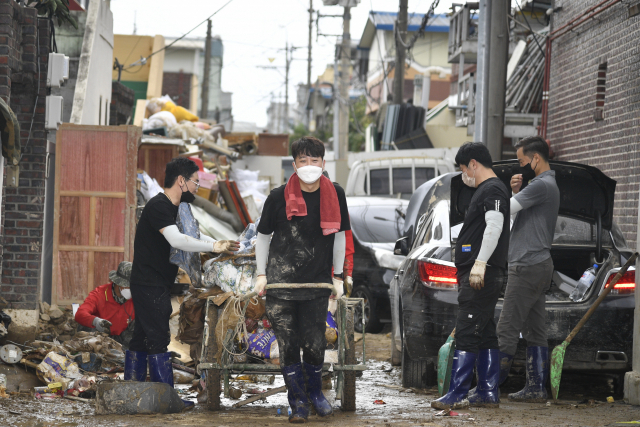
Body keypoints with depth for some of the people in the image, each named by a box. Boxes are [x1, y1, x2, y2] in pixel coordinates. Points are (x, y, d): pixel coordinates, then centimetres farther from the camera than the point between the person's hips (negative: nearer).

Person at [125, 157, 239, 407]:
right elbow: (176, 240, -30)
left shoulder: (172, 208, 15)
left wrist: (220, 244, 10)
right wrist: (215, 247, -28)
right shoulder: (158, 206, -18)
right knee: (158, 339, -10)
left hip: (157, 285, 11)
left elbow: (191, 235, 25)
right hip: (150, 285, -11)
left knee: (141, 339, 11)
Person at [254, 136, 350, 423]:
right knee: (288, 345, -1)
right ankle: (298, 402, 12)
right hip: (281, 283, -1)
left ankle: (315, 392, 26)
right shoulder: (279, 197, -5)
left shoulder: (334, 195, 0)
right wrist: (261, 274, 6)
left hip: (317, 283, 1)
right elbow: (263, 235, 8)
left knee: (315, 344, 1)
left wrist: (337, 277, 12)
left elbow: (339, 235, 12)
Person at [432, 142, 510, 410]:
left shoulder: (492, 190, -10)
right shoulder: (485, 190, 22)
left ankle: (457, 394, -15)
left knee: (466, 335, -12)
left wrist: (480, 263, -29)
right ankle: (488, 393, 14)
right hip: (478, 277, 11)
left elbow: (494, 226, -23)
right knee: (485, 336, 11)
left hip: (481, 276, -11)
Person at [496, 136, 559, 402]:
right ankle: (536, 388, 9)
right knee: (535, 332, 9)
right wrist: (515, 191, 7)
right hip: (539, 265, 11)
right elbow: (517, 210, 25)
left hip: (527, 267, -11)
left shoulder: (541, 185, -14)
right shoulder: (548, 185, 20)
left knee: (507, 330, -9)